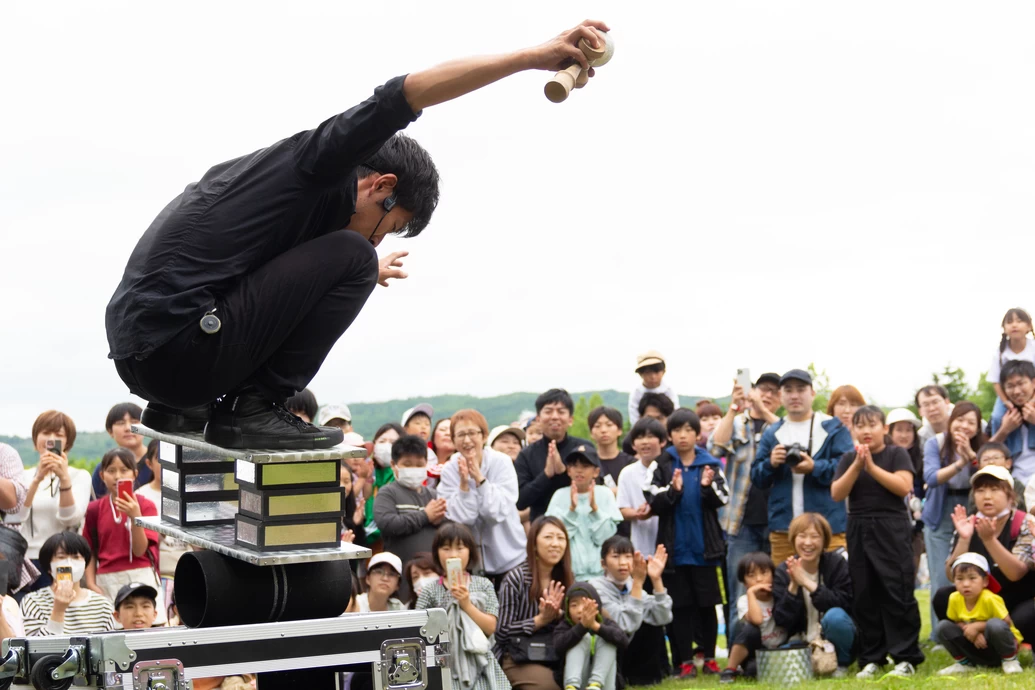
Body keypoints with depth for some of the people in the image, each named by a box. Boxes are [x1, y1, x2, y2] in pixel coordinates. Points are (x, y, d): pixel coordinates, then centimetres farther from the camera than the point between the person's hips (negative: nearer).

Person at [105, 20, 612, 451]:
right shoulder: (315, 164, -1)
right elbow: (405, 94, -13)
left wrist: (361, 275, 57)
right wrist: (534, 57, -12)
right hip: (179, 349, -10)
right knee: (350, 257, -6)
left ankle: (181, 410, 18)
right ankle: (254, 409, -6)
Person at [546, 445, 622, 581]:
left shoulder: (605, 494, 3)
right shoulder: (560, 495, 4)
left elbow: (605, 537, -3)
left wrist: (594, 508, -14)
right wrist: (572, 509, -15)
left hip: (600, 570, 0)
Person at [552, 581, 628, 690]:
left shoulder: (606, 623, 7)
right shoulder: (565, 626, 5)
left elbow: (624, 641, -17)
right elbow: (558, 646, -19)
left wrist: (596, 626, -32)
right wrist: (582, 626, -33)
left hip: (603, 681, 1)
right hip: (577, 680, -1)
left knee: (604, 639, -13)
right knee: (583, 638, -16)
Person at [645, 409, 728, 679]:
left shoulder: (710, 464, 2)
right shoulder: (661, 465, 0)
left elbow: (722, 500, -4)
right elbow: (654, 504, -6)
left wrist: (708, 487, -22)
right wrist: (673, 490, -22)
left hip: (704, 547, 1)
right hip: (675, 548, -1)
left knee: (707, 604, 8)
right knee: (680, 606, 4)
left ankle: (708, 656, 18)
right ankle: (685, 661, 9)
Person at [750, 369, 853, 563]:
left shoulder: (834, 428, 4)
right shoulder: (772, 433, 14)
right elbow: (757, 478, 11)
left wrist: (815, 468, -21)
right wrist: (770, 464, -10)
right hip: (783, 529, 3)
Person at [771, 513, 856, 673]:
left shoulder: (837, 564, -8)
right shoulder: (783, 571, -4)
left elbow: (844, 603, -20)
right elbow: (781, 620, -11)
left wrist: (807, 583, -26)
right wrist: (793, 587, -26)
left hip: (835, 641, -1)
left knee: (835, 617, -33)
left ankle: (841, 664, -5)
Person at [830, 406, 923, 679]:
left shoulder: (896, 454, 1)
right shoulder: (848, 459, 9)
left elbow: (904, 486, -13)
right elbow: (837, 494, -2)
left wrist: (871, 465, -16)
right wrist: (857, 465, -13)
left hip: (892, 529, -4)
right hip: (859, 530, 4)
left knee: (897, 592, -7)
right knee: (864, 596, 5)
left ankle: (906, 657, -3)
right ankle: (872, 658, 11)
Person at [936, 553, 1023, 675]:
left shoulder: (989, 599, -26)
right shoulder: (954, 599, -12)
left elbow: (1006, 623, -20)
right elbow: (956, 622, 1)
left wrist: (977, 626, -25)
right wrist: (968, 629, -21)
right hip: (977, 645, 5)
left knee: (995, 624, -37)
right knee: (943, 627, -13)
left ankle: (1010, 660, -12)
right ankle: (964, 663, 4)